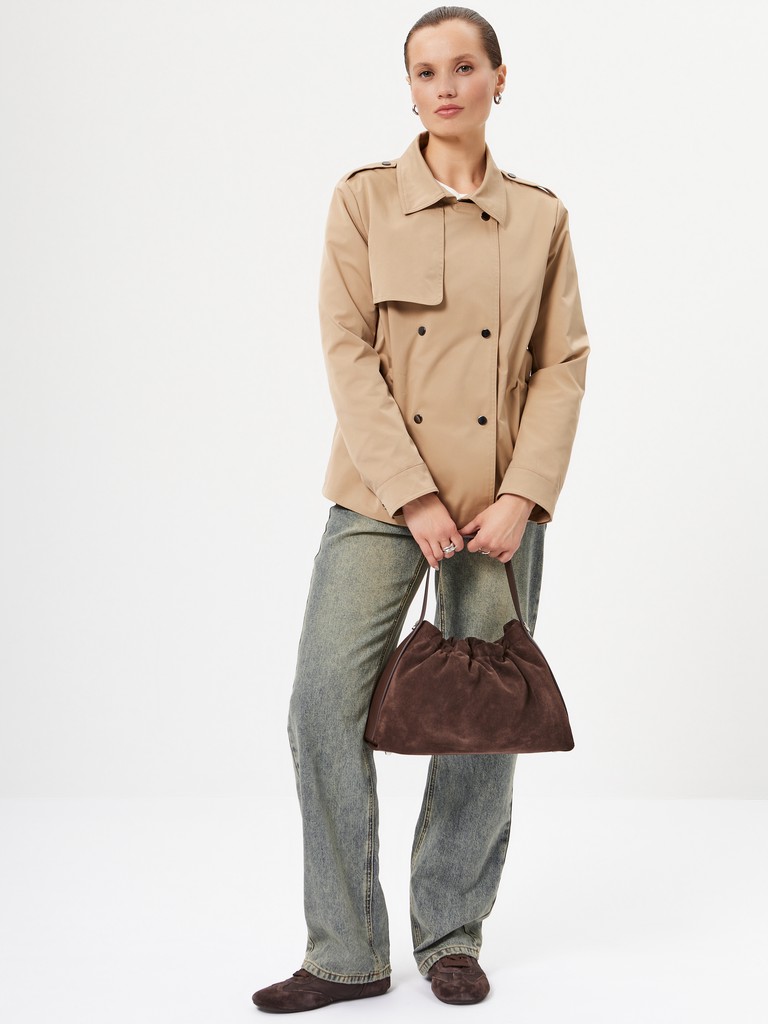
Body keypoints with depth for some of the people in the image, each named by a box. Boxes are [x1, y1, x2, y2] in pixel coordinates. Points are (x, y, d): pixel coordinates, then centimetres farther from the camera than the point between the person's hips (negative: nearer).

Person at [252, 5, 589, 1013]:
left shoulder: (540, 216, 6)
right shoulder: (366, 199, 1)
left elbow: (563, 364, 4)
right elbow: (349, 352, -5)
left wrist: (521, 495, -9)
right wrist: (415, 495, -13)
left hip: (502, 501, 2)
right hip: (383, 492, -1)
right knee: (327, 700, -9)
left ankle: (453, 934, 22)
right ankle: (347, 951, 5)